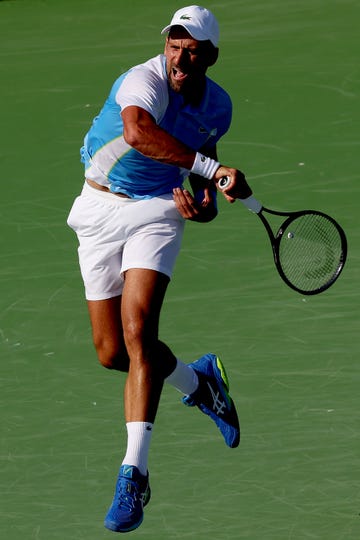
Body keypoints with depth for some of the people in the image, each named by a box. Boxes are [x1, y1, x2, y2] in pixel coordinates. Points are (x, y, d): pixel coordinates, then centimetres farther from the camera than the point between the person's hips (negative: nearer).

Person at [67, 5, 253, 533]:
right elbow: (138, 132, -44)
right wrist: (213, 169, -49)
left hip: (158, 212, 1)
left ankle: (133, 474, -23)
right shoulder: (145, 80, -20)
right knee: (112, 353, 2)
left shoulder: (218, 107, 1)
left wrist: (203, 205, -6)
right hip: (100, 211, -1)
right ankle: (197, 380, 33)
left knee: (138, 332, -20)